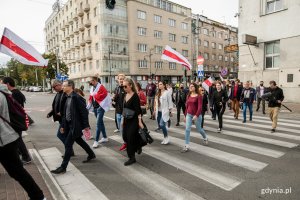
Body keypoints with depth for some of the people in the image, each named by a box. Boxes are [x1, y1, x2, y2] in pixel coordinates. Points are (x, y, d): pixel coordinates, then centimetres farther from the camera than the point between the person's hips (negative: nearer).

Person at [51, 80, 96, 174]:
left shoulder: (76, 97, -19)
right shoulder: (68, 98, 8)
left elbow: (84, 112, -19)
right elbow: (65, 113, 13)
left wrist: (86, 125, -17)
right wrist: (63, 125, 14)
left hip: (75, 125, -9)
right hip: (69, 124, 9)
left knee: (68, 144, -4)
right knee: (79, 140, 21)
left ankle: (63, 167, 8)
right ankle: (91, 154, 39)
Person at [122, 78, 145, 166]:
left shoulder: (135, 96, -15)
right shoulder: (125, 95, 7)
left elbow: (138, 110, -18)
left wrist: (140, 122, -21)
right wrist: (123, 119, 15)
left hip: (134, 120, -7)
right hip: (127, 120, 7)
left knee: (130, 138, -4)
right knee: (125, 137, 12)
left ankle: (132, 158, 13)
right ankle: (138, 146, 37)